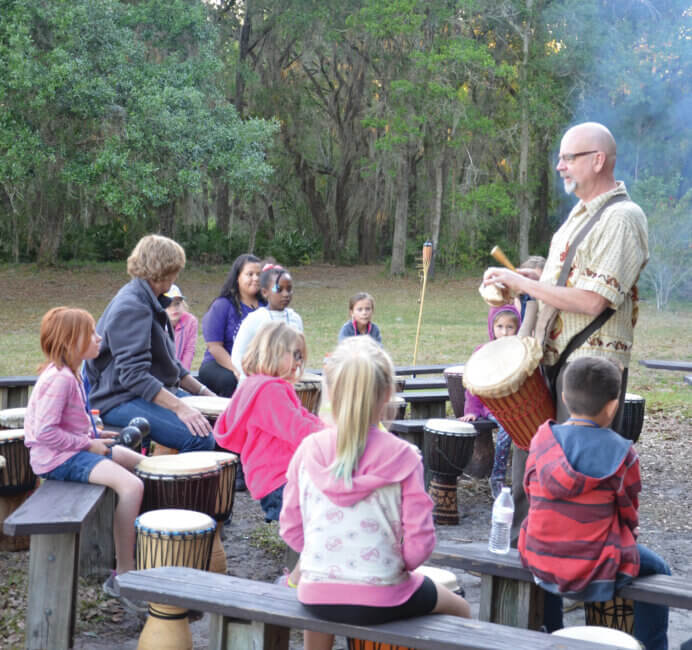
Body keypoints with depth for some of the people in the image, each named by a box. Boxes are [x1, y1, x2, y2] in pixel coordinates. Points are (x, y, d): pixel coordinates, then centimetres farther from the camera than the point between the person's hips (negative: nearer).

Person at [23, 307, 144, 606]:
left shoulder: (71, 374, 10)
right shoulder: (59, 378, -22)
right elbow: (44, 431, -27)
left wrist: (94, 436, 8)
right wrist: (87, 444, -18)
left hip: (76, 447, 11)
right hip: (57, 458, -11)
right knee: (131, 485, -25)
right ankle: (123, 576, -19)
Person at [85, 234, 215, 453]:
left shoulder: (152, 303, 17)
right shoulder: (130, 308, -17)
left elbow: (169, 363, 23)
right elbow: (133, 375, -25)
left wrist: (204, 392, 12)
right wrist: (179, 407, -31)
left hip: (156, 392, 10)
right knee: (200, 438, -28)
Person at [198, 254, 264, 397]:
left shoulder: (266, 306, 10)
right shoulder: (221, 306, -2)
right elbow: (214, 346, -7)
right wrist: (237, 370, -20)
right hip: (218, 365, -3)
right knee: (232, 381, -36)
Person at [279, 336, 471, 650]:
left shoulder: (308, 450, -7)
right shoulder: (402, 457, -14)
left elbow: (291, 529, 1)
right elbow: (418, 545, -13)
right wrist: (396, 565, 7)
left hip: (316, 597, 3)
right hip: (380, 601, -3)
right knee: (459, 610, 27)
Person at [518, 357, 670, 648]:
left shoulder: (542, 439, -6)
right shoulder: (621, 453, -15)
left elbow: (532, 490, 6)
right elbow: (628, 510, -2)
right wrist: (630, 531, 20)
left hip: (538, 563, 4)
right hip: (596, 574, -4)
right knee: (657, 571, 23)